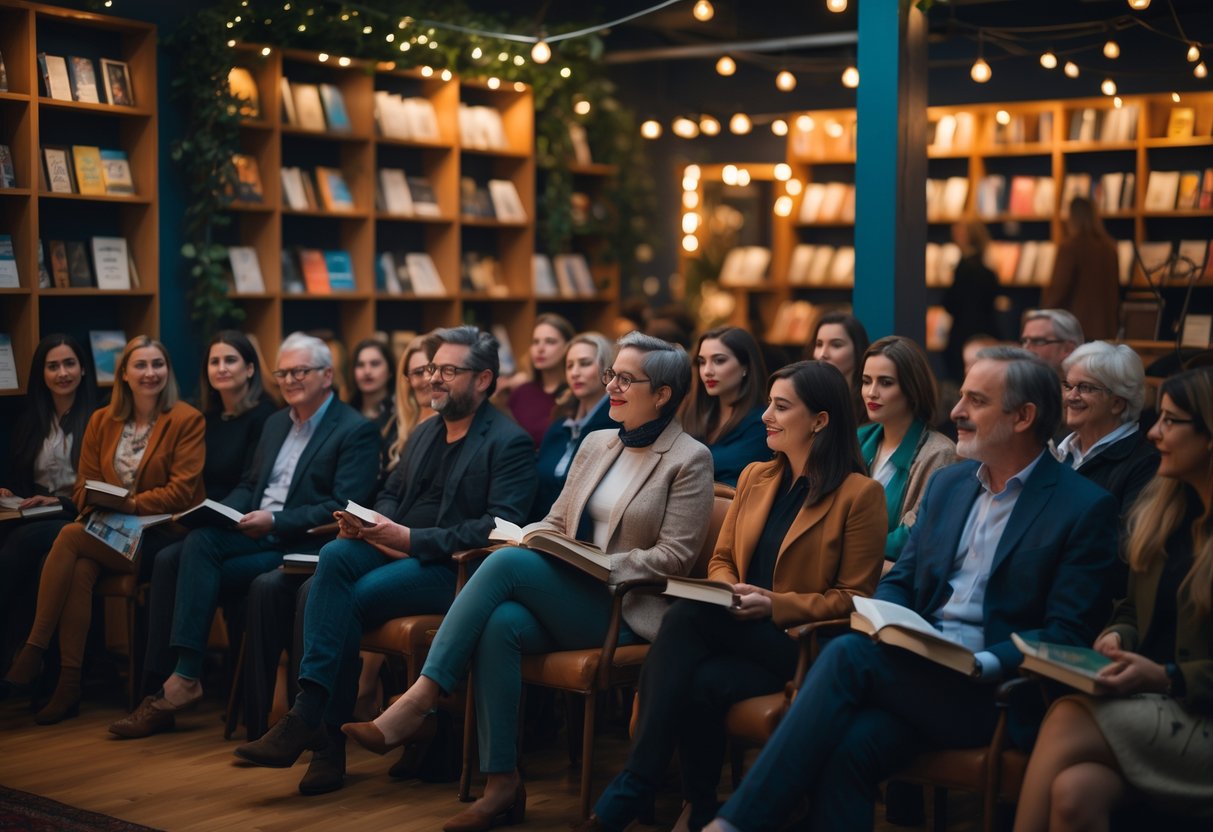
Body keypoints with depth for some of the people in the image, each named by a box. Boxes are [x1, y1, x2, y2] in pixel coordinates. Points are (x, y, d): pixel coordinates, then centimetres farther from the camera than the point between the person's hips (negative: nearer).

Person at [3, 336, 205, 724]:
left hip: (161, 533, -5)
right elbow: (84, 487, 13)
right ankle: (69, 684, -26)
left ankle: (33, 650, -19)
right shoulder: (102, 421, 14)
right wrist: (104, 507, -9)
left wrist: (130, 503, -17)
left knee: (70, 537, -26)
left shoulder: (187, 421, -2)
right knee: (80, 569, -29)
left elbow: (182, 491, -9)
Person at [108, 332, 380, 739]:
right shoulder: (275, 423, 22)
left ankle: (183, 678, -20)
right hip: (254, 533, 7)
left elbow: (344, 507, -13)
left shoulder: (357, 430, -3)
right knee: (198, 540, -24)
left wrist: (276, 521, -21)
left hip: (300, 544, -7)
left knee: (195, 569, -24)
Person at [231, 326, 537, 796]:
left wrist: (413, 539, -20)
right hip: (398, 547, 7)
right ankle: (312, 714, -31)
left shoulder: (510, 443, -5)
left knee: (351, 599, -27)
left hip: (451, 567, -6)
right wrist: (369, 521, 0)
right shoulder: (425, 433, 22)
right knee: (336, 555, -26)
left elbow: (500, 526, -16)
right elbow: (392, 493, 26)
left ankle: (325, 731, -18)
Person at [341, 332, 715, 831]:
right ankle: (502, 784, -24)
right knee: (499, 624, -29)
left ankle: (416, 704, -25)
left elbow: (675, 555, -8)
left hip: (625, 608, -5)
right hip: (567, 599, 5)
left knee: (506, 564, -27)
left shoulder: (690, 460, -2)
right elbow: (557, 522, 19)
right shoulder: (595, 444, 17)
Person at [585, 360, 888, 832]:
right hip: (738, 635, 5)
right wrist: (726, 590, -4)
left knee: (687, 617, -31)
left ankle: (631, 792, -26)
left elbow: (853, 599, -4)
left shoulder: (859, 494, -4)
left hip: (801, 646, -5)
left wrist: (775, 604, -16)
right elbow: (721, 559, 21)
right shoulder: (754, 478, 15)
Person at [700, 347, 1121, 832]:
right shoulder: (946, 484, 17)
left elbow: (1066, 636, -8)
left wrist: (983, 665, -22)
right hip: (916, 672, 5)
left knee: (848, 656, -27)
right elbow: (899, 580, 19)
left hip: (991, 690, -5)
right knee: (848, 749, -28)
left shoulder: (1086, 508, -2)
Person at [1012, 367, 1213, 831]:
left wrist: (1166, 677, -18)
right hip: (1148, 705, 5)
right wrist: (1118, 636, 1)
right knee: (1074, 790, -27)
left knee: (1068, 721, -28)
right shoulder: (1159, 510, 11)